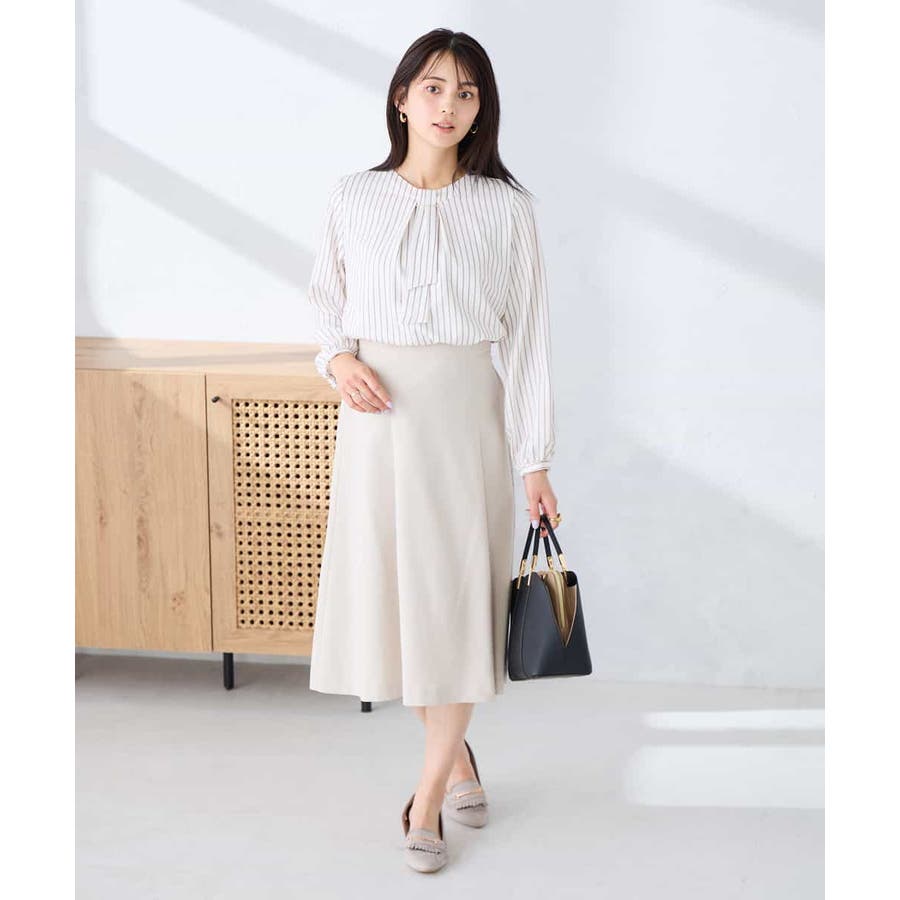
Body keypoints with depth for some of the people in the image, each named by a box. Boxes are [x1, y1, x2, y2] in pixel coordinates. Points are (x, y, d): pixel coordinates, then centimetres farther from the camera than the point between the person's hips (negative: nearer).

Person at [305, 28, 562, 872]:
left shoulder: (505, 208, -1)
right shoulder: (353, 198, 3)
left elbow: (526, 334, -1)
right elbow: (327, 299, 16)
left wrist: (535, 460, -4)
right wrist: (338, 359, -6)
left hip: (466, 411, -2)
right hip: (377, 412, 2)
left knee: (457, 590, -1)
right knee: (391, 583, 7)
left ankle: (429, 793, 12)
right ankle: (456, 757, 29)